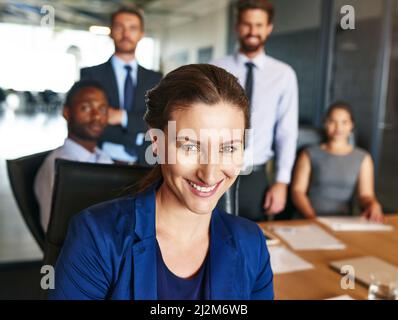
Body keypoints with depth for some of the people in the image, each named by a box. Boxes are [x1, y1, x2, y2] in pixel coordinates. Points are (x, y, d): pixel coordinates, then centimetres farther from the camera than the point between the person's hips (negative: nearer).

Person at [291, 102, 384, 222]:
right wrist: (312, 217, -16)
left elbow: (365, 195, 6)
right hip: (310, 221, -2)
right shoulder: (310, 154, 9)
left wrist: (373, 204, -18)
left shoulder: (363, 158, 13)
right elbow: (298, 190, 1)